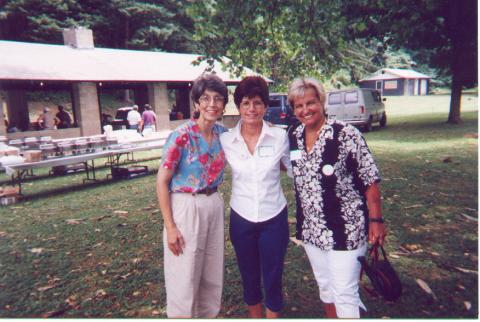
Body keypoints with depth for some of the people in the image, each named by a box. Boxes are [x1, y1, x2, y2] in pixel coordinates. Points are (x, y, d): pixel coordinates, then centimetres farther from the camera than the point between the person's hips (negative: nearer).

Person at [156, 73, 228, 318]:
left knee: (213, 277, 18)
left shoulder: (222, 133, 2)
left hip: (214, 206, 6)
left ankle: (209, 315, 39)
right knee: (184, 281, 4)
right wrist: (170, 227, -14)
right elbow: (162, 181, -12)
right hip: (186, 208, -6)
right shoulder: (181, 136, -15)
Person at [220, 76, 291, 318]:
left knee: (273, 280, 12)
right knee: (249, 279, 18)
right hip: (241, 219, 1)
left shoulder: (280, 137, -8)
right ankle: (255, 316, 41)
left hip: (274, 218, -1)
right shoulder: (225, 140, -7)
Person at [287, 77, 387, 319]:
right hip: (311, 228, 6)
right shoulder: (293, 136, 0)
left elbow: (370, 181, -12)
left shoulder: (346, 135, -15)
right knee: (324, 286, 22)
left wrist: (376, 220, -13)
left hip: (345, 229, -5)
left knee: (344, 293, 3)